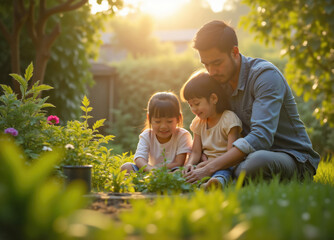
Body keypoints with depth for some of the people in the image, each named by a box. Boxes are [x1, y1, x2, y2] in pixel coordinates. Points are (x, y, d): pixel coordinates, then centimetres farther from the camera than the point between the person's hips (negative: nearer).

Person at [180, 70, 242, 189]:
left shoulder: (229, 118, -6)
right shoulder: (199, 122, 17)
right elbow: (196, 152, 13)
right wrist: (190, 164, -10)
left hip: (225, 166, -9)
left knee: (223, 172, -44)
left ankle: (216, 183, -75)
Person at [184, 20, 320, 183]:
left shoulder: (265, 75, -19)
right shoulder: (219, 81, 5)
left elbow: (261, 137, -32)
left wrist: (209, 168, -35)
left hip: (293, 157, -7)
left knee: (257, 161, -42)